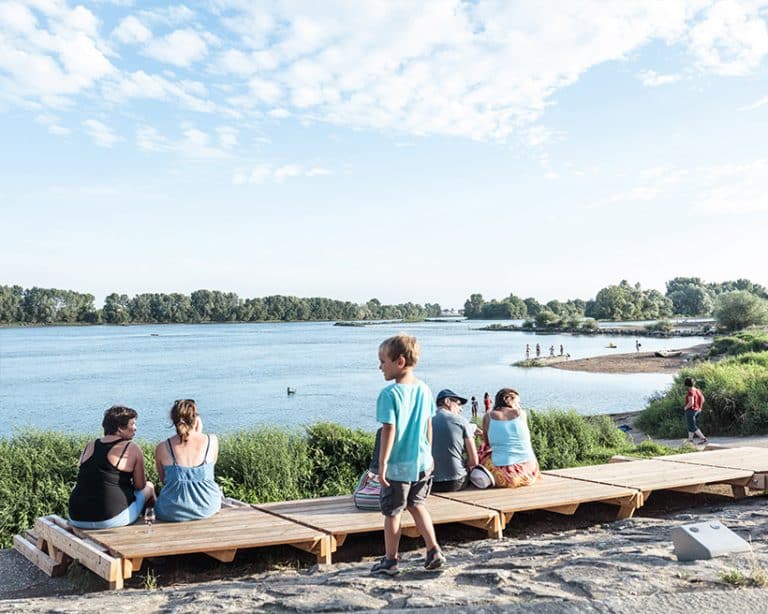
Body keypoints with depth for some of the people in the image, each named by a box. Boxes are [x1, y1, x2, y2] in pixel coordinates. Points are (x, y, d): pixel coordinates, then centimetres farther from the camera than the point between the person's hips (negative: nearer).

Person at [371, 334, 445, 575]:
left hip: (398, 466, -6)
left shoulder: (389, 394, -18)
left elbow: (389, 430, -20)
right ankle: (434, 550, 18)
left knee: (392, 512, 9)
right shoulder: (424, 389, 2)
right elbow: (428, 426, 9)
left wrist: (382, 463, -15)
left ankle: (390, 560, 20)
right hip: (422, 462, 6)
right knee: (417, 504, 22)